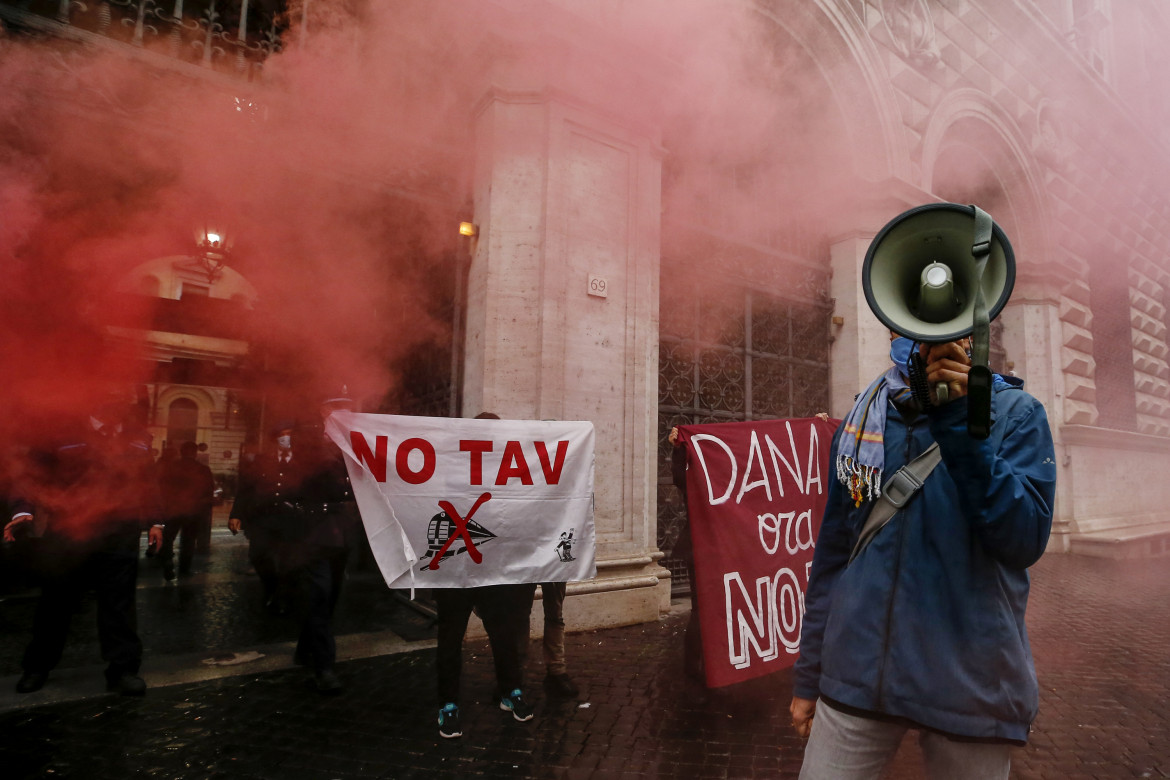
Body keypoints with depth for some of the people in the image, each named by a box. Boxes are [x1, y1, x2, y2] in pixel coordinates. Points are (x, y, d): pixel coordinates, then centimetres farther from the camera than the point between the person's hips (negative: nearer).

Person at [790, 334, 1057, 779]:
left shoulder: (1016, 413, -1)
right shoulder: (862, 420, 4)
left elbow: (1025, 540, -14)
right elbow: (832, 553, 7)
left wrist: (961, 423, -20)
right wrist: (808, 675, 9)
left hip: (971, 685, -1)